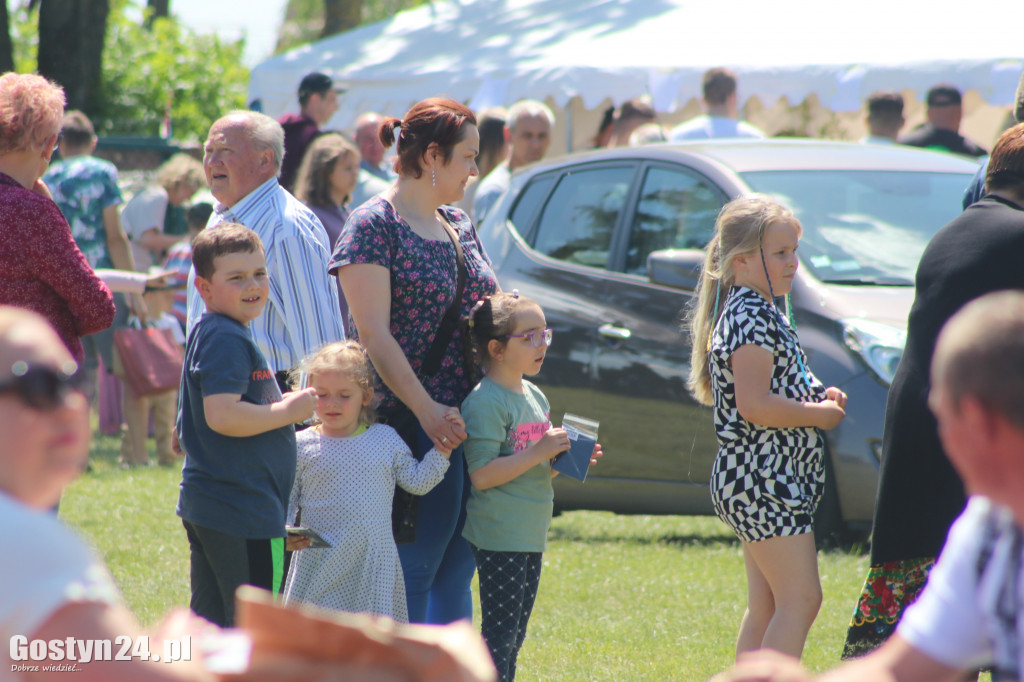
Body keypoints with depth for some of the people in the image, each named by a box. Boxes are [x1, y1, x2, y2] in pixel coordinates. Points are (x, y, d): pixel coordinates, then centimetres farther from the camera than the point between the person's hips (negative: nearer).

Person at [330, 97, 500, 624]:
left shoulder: (458, 225, 17)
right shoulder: (374, 225, -7)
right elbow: (374, 334, -13)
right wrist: (427, 410, -19)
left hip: (469, 420, 8)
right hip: (410, 423, -8)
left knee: (456, 570, 9)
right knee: (414, 568, -6)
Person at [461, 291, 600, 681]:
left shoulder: (534, 396, 13)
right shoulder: (485, 402, -15)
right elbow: (482, 475, -21)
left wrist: (562, 459, 3)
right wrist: (539, 452, -22)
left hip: (531, 535, 9)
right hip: (498, 537, -9)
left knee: (516, 633, 13)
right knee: (499, 633, -8)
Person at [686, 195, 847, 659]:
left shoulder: (750, 312, 16)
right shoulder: (752, 318, -16)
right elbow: (754, 405, -24)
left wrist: (817, 396, 10)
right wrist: (819, 413, -14)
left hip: (752, 481, 11)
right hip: (766, 480, -11)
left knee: (764, 606, 13)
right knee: (800, 599, -11)